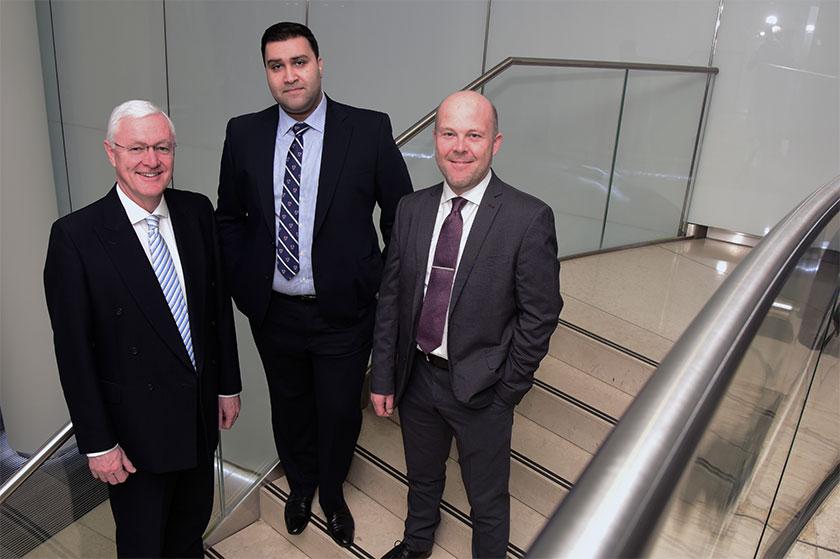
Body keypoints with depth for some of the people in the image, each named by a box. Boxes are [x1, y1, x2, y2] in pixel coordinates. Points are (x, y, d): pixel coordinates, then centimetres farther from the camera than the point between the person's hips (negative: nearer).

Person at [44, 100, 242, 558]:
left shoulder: (197, 212, -4)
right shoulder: (76, 236, -18)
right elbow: (74, 351, -14)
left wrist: (228, 384, 8)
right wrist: (96, 443, -10)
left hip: (202, 412, 4)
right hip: (136, 426, -4)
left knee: (194, 522, 25)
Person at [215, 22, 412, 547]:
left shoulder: (370, 130, -11)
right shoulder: (244, 134, -3)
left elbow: (401, 215, -3)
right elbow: (229, 217, 8)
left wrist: (389, 287, -3)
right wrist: (242, 281, 1)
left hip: (344, 311, -2)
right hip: (273, 310, 2)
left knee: (340, 412, 15)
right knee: (289, 406, 22)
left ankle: (332, 494, 48)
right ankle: (301, 486, 54)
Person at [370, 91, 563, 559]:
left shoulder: (529, 218, -18)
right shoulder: (412, 209, -4)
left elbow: (540, 315, -13)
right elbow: (391, 297, 1)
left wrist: (506, 393, -10)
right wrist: (383, 378, 0)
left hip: (481, 388, -4)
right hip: (415, 377, 5)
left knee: (488, 501, 18)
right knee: (422, 477, 30)